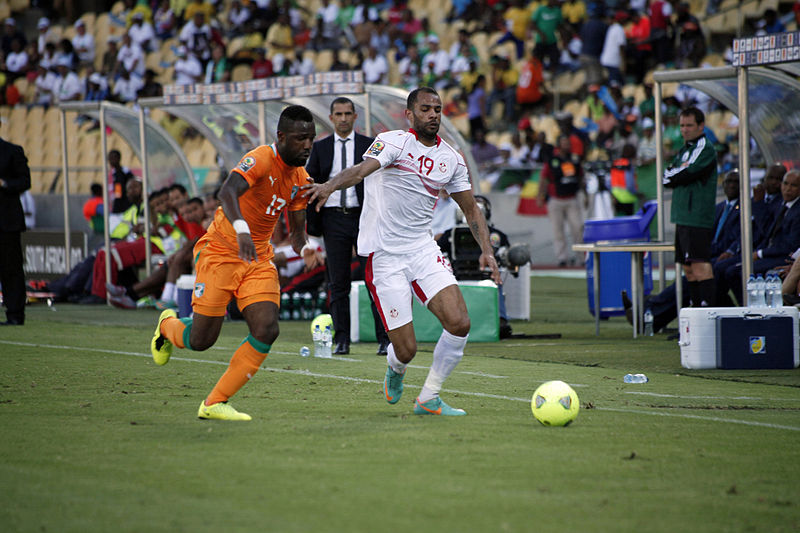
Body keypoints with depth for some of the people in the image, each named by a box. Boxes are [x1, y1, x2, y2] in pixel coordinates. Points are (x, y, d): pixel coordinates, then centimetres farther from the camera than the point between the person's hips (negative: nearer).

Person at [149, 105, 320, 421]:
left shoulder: (301, 179, 5)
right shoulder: (260, 160, -20)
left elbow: (296, 229, 13)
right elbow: (228, 191, -38)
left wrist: (304, 247, -11)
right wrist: (241, 229, -55)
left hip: (259, 259, 7)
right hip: (221, 252, -7)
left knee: (267, 331, -13)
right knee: (200, 341, -3)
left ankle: (214, 404, -3)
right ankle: (168, 325, 36)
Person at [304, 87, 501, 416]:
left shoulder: (451, 159, 10)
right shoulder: (394, 142, -7)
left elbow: (470, 208, 19)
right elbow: (362, 169, -25)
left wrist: (486, 250, 6)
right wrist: (330, 186, -46)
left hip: (423, 250, 5)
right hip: (384, 256, -5)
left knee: (459, 323, -15)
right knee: (406, 350, -7)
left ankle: (428, 399, 4)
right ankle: (395, 371, 33)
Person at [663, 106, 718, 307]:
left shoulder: (705, 149, -7)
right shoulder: (684, 150, 21)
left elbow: (684, 176, -16)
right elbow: (666, 179, 15)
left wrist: (673, 175, 4)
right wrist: (680, 173, -3)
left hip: (697, 218, -9)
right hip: (683, 217, 9)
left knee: (700, 265, -13)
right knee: (688, 268, 10)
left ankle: (707, 309, -16)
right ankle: (695, 307, 14)